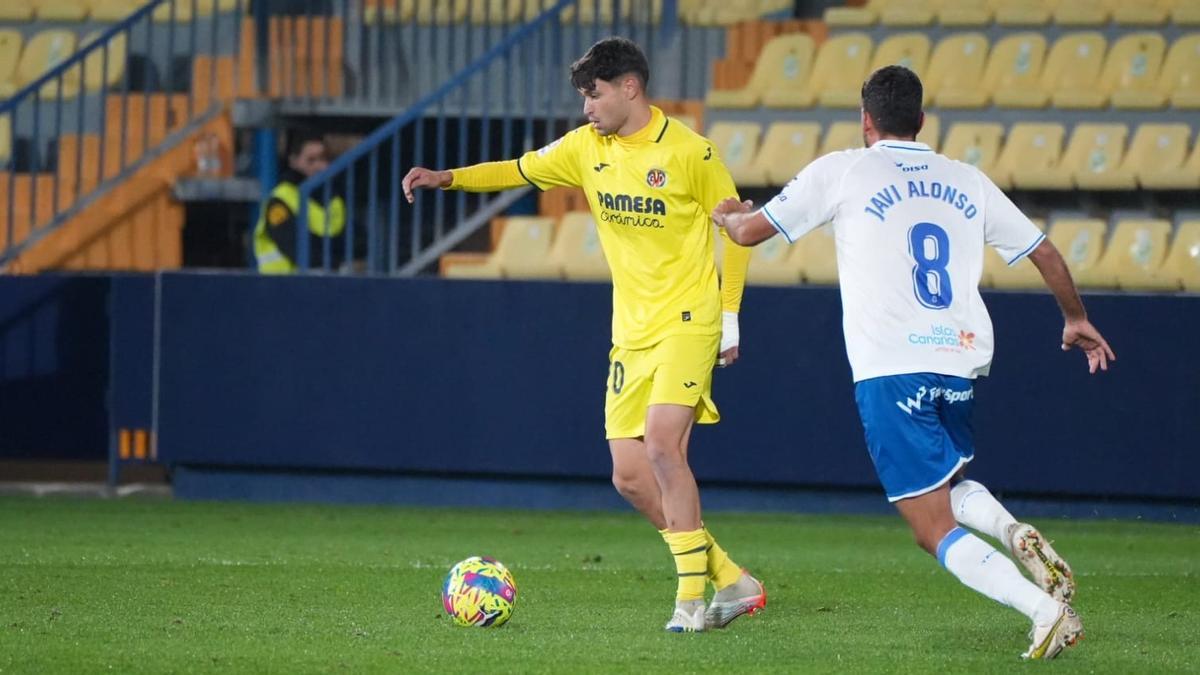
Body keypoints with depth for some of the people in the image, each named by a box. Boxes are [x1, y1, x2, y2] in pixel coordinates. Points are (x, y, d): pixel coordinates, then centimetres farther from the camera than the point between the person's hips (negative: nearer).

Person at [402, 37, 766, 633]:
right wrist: (449, 178, 3)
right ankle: (731, 582, 13)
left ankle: (692, 595, -17)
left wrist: (729, 315, -5)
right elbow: (520, 171, 18)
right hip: (631, 332, 7)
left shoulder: (688, 152, -11)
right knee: (630, 476, 0)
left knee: (661, 444, -24)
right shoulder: (586, 148, 6)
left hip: (687, 322, -7)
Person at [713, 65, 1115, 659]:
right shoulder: (967, 182, 14)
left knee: (935, 528, -2)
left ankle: (1046, 609, -22)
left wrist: (727, 213, 34)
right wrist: (1076, 320, 38)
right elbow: (1046, 254, 20)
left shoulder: (841, 172, 3)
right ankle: (1012, 531, -5)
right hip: (961, 363, 5)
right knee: (948, 489, 28)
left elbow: (749, 232, 9)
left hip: (890, 371, -5)